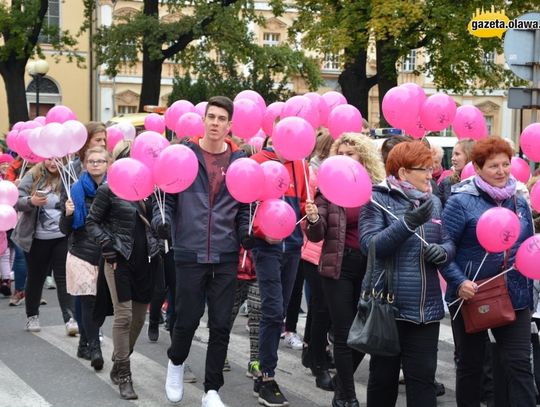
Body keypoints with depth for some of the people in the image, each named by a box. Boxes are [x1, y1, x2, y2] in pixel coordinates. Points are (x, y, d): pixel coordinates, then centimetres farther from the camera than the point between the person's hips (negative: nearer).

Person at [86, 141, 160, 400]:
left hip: (144, 260, 5)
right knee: (123, 315, -8)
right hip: (119, 260, -5)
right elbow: (92, 222, -2)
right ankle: (123, 374, 1)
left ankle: (119, 365, 25)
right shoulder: (108, 190, -5)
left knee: (139, 316, 8)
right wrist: (107, 244, -12)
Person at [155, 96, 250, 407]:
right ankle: (176, 363, 37)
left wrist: (248, 232, -6)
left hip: (226, 255, 2)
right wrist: (162, 222, -15)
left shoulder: (240, 160, 6)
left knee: (221, 325, 5)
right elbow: (166, 196, 3)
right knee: (188, 319, 5)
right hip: (190, 253, -2)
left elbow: (245, 207, 11)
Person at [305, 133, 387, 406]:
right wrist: (313, 220, -26)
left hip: (370, 266, 2)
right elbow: (317, 235, -5)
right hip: (338, 266, -2)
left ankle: (341, 382, 35)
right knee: (344, 333, 1)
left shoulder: (378, 188, 2)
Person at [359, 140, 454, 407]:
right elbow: (369, 245, -18)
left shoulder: (433, 202, 11)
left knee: (423, 377, 3)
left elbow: (448, 243, 14)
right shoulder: (377, 199, -7)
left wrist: (443, 252, -10)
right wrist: (408, 223, -27)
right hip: (387, 305, -4)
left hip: (426, 307, 4)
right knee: (384, 375, 9)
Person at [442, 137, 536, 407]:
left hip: (515, 297, 3)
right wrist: (459, 282, -22)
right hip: (471, 296, -3)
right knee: (470, 365, 12)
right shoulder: (461, 202, -9)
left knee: (519, 365, -1)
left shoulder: (519, 202, 7)